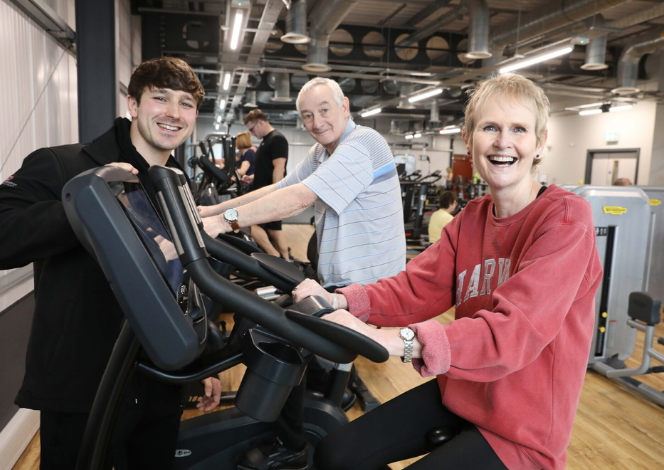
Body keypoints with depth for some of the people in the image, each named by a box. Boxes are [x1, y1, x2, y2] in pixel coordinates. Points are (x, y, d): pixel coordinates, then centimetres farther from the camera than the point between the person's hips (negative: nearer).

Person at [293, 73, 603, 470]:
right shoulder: (472, 218, 5)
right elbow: (418, 288, -5)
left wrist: (397, 341, -42)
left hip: (522, 430, -6)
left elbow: (517, 329, -30)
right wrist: (342, 301, -22)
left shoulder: (566, 217, -18)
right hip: (460, 391, 6)